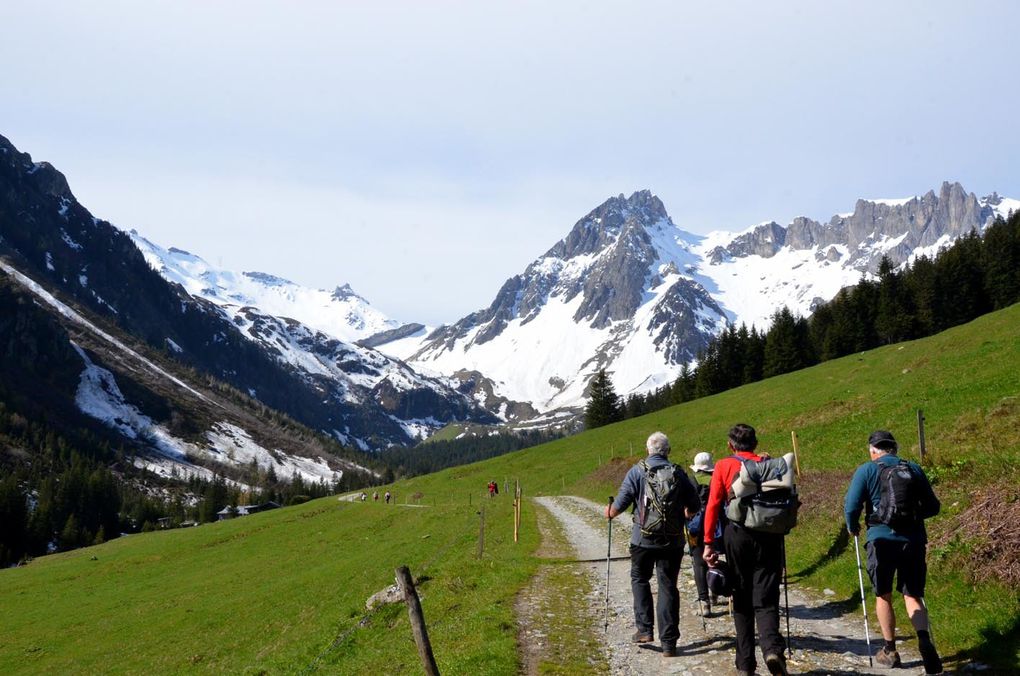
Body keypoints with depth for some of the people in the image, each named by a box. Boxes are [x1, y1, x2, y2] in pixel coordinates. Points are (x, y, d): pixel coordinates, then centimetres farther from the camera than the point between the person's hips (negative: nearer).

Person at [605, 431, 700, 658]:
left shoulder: (638, 471, -5)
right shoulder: (679, 473, 2)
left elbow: (621, 503, -7)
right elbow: (694, 507, 5)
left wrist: (610, 513, 14)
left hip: (643, 539, -1)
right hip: (673, 540, 1)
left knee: (639, 579, 20)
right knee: (668, 587, 6)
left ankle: (644, 628, 10)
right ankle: (668, 642, 5)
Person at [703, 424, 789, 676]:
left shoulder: (724, 466, 3)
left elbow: (713, 506, -3)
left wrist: (709, 542, -1)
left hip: (737, 535, 0)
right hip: (768, 536, 1)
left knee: (742, 601, 11)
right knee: (765, 599, 2)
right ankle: (772, 648, -24)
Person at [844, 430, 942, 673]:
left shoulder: (867, 470, 0)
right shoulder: (914, 469, 9)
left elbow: (851, 507, -7)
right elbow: (933, 507, 13)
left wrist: (853, 527, 13)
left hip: (882, 539, -2)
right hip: (913, 540, 2)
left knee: (883, 596, 15)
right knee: (913, 596, 7)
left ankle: (889, 651, 22)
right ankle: (924, 639, -20)